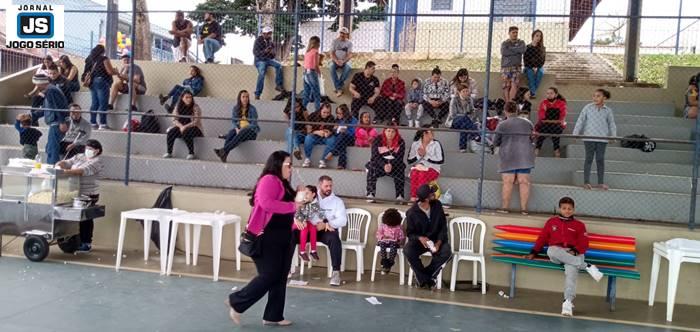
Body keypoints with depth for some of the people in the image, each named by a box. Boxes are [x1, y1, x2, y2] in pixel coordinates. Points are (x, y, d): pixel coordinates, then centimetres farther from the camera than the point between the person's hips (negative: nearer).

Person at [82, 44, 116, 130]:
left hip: (92, 82, 7)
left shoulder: (90, 59, 10)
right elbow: (110, 72, -12)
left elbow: (86, 72, 11)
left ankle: (93, 123, 11)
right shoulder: (104, 59, -8)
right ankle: (103, 124, -8)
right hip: (102, 82, -7)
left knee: (94, 103, 11)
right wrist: (116, 71, 6)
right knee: (103, 104, -5)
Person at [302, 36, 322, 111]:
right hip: (312, 73, -8)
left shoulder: (307, 52, 11)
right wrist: (319, 72, 0)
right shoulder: (315, 51, -10)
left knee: (306, 94, 12)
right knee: (317, 94, 0)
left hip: (305, 73, 8)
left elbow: (305, 64, 10)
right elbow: (315, 65, -15)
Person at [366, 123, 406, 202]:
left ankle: (400, 196, -27)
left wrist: (391, 165, -31)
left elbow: (399, 158, -11)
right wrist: (384, 165, -31)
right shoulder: (377, 140, -7)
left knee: (400, 169, -29)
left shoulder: (400, 142, -5)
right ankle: (370, 194, -28)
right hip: (379, 165, 0)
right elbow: (375, 156, -14)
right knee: (371, 168, -29)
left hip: (394, 165, 0)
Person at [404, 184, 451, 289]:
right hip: (419, 240, -1)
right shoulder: (412, 213, -13)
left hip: (437, 239, 2)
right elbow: (410, 233, -4)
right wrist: (420, 238, -27)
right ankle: (427, 279, -17)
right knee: (408, 251, -33)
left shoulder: (437, 205, -5)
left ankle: (423, 278, -15)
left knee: (446, 253, -31)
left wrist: (439, 242, -17)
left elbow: (443, 226, -1)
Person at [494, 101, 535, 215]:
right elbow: (532, 139, 18)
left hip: (508, 157, -2)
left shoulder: (502, 125, -4)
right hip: (525, 156, 3)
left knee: (507, 182, -1)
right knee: (524, 182, 3)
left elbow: (495, 142, 3)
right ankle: (524, 208, 4)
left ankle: (504, 207, 1)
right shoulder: (528, 123, 6)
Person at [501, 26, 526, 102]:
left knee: (514, 85, -17)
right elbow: (503, 52, -9)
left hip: (516, 67, 0)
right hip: (506, 67, 0)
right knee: (506, 86, -7)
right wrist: (516, 51, -3)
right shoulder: (504, 43, 12)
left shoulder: (521, 43, 14)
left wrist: (510, 49, -2)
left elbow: (522, 50, -8)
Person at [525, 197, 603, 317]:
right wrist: (533, 253, 6)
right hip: (556, 254, 1)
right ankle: (587, 266, -28)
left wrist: (575, 251, -14)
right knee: (551, 251, -37)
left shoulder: (579, 225, 15)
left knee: (571, 270, -34)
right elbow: (542, 238, 16)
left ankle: (568, 302, -44)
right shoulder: (551, 221, 18)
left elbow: (583, 244, 7)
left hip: (573, 255, -1)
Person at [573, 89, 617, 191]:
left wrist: (613, 136, -2)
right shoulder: (587, 108, 0)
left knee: (600, 159, 6)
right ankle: (586, 182, 9)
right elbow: (580, 121, 1)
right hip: (589, 137, -1)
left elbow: (611, 124, 9)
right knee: (589, 159, 3)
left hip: (602, 138, 1)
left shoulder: (608, 110, 5)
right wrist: (575, 134, -4)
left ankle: (601, 182, 14)